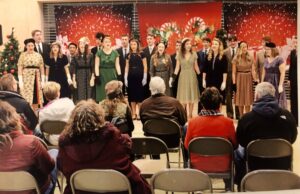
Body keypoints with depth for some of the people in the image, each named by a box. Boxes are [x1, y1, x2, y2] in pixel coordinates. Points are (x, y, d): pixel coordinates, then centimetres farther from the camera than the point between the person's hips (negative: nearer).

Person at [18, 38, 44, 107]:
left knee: (36, 98, 5)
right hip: (26, 78, -3)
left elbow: (42, 68, 10)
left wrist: (43, 81, 4)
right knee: (27, 100, -5)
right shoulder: (23, 55, 1)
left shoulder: (38, 55, 9)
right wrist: (20, 81, -10)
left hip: (36, 79, 3)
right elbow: (20, 69, -2)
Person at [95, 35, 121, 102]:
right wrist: (97, 76, -10)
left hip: (112, 75, 2)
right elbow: (96, 66, -1)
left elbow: (117, 65, 5)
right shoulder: (99, 53, 0)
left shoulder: (115, 53, 5)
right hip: (102, 75, -1)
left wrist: (119, 75, -4)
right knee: (102, 95, -2)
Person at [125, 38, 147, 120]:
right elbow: (127, 67, 9)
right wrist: (125, 78, 3)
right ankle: (133, 113, 12)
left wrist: (145, 77, -8)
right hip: (131, 76, 3)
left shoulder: (141, 54, -2)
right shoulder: (129, 55, 7)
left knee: (139, 94, 1)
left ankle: (139, 113, 9)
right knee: (132, 94, 5)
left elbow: (145, 66, -2)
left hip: (139, 76, -3)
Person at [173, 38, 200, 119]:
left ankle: (190, 115, 13)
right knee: (183, 97, -1)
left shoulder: (194, 54, 3)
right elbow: (177, 67, 1)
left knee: (192, 96, 5)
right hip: (183, 77, -1)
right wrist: (174, 76, -7)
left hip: (192, 76, 1)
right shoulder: (179, 55, 0)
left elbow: (196, 66, 7)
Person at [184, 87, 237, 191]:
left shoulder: (193, 122, -17)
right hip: (222, 166, 0)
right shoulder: (228, 122, -18)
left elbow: (187, 146, -3)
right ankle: (228, 187, 43)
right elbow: (234, 145, -2)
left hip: (198, 166, 0)